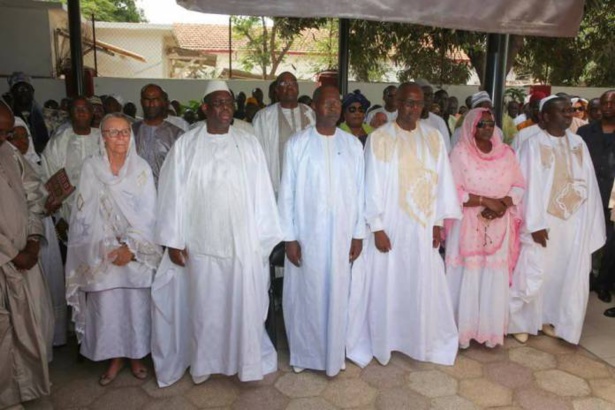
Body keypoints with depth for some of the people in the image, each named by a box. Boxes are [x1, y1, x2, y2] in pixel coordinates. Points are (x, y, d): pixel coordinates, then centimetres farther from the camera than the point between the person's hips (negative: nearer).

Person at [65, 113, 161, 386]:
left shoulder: (142, 168, -2)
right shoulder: (90, 168, 0)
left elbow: (148, 213, -5)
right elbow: (84, 213, -1)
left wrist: (131, 246, -15)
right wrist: (109, 247, -10)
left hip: (137, 251, 0)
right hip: (102, 252, 1)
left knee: (137, 304, 8)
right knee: (106, 307, 6)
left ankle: (136, 355, 27)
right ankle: (115, 358, 26)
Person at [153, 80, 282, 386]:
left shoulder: (249, 144, 2)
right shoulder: (186, 145, 0)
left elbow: (261, 192, 1)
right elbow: (174, 193, 0)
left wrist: (264, 237, -1)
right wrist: (173, 240, -3)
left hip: (243, 241, 1)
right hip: (201, 242, 0)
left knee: (243, 302, 8)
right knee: (204, 305, 10)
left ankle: (245, 359, 27)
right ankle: (204, 362, 29)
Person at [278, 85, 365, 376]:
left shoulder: (353, 145, 3)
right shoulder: (297, 143, -4)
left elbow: (359, 192, 5)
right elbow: (287, 192, -4)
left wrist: (358, 234, 4)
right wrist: (289, 237, -7)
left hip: (341, 234, 2)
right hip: (307, 234, -2)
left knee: (337, 295, 11)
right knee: (305, 294, 10)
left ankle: (334, 354, 30)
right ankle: (303, 353, 29)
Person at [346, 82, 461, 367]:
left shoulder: (433, 137, 3)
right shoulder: (379, 138, -8)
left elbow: (441, 181, 6)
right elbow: (372, 185, -9)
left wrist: (438, 222, 3)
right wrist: (377, 228, -12)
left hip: (422, 227, 3)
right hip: (389, 226, -3)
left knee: (423, 285, 13)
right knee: (385, 285, 8)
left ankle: (423, 340, 32)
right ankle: (380, 341, 26)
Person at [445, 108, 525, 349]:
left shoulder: (506, 152, 7)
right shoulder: (460, 152, -4)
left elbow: (519, 186, 6)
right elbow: (453, 191, -11)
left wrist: (503, 203, -12)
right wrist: (485, 200, -17)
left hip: (499, 226, 3)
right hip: (468, 225, -3)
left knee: (495, 279, 7)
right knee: (467, 278, 2)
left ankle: (490, 330, 21)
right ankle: (463, 330, 15)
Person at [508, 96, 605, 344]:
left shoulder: (579, 144, 7)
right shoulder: (534, 145, -9)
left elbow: (587, 183, 7)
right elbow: (529, 186, -12)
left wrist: (589, 220, 1)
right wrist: (535, 224, -17)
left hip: (573, 221, 5)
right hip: (543, 221, -5)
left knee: (567, 273, 10)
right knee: (534, 273, 1)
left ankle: (550, 319, 27)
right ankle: (520, 322, 19)